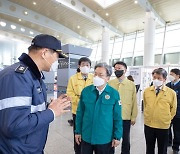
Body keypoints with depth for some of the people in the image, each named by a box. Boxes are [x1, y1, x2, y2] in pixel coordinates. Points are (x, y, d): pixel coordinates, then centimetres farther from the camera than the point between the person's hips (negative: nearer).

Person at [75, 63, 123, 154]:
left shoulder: (114, 94, -10)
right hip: (86, 137, 2)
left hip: (105, 139, -1)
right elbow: (80, 113, 0)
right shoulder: (85, 91, -7)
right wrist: (78, 131, 3)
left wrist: (117, 136, -3)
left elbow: (117, 117, -5)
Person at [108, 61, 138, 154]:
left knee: (126, 139, 19)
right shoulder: (110, 83, -4)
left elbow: (134, 101, 0)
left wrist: (134, 117, 1)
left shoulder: (131, 84, -3)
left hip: (126, 117, 1)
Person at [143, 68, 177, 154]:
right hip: (148, 125, 2)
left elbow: (173, 109, 3)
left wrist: (166, 119, 5)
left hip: (163, 126, -1)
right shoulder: (146, 91, -3)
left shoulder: (171, 93, -9)